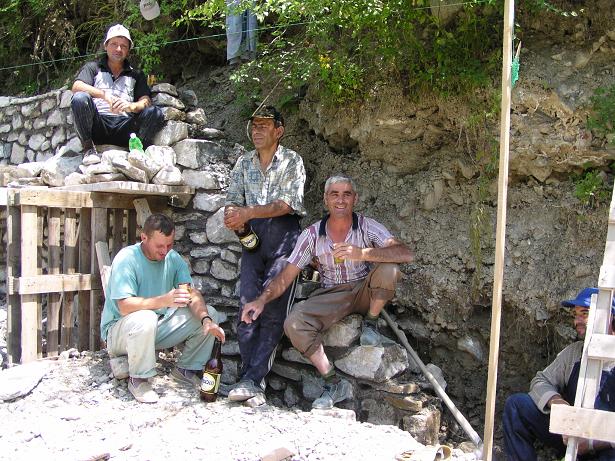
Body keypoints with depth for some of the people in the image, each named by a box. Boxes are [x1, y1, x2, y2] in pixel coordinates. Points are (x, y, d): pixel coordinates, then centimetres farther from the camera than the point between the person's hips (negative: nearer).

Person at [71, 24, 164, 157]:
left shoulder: (136, 75, 23)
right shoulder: (93, 67, 18)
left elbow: (145, 101, 7)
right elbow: (77, 87, -2)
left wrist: (132, 106, -18)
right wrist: (104, 95, -20)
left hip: (124, 127, 1)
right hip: (98, 125, -1)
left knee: (155, 113, -22)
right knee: (80, 98, -29)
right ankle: (88, 148, -20)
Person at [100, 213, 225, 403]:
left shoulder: (173, 258, -3)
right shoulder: (126, 259, -21)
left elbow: (193, 294, -10)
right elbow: (125, 307, -31)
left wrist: (206, 320, -30)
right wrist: (164, 300, -45)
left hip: (159, 327, 6)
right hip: (119, 329, -6)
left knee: (210, 314, -7)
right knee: (145, 319, -40)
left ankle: (185, 369, 7)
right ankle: (138, 380, -17)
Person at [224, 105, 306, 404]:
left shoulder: (291, 160, 4)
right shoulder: (244, 162, 17)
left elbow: (288, 204, -8)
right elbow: (232, 200, 15)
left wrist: (248, 212, -15)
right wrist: (233, 216, -9)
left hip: (283, 234, -3)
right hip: (253, 235, 4)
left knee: (274, 307, -12)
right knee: (247, 302, -9)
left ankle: (251, 378, -11)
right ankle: (254, 380, -7)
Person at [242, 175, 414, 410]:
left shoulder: (367, 226, -10)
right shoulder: (312, 235, -5)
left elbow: (406, 254, -25)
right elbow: (287, 275, -5)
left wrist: (362, 253, -39)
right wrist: (263, 299, -24)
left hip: (365, 291, -1)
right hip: (331, 296, 1)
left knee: (388, 267, -32)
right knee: (294, 324, -25)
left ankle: (371, 323, -6)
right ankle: (334, 383, -15)